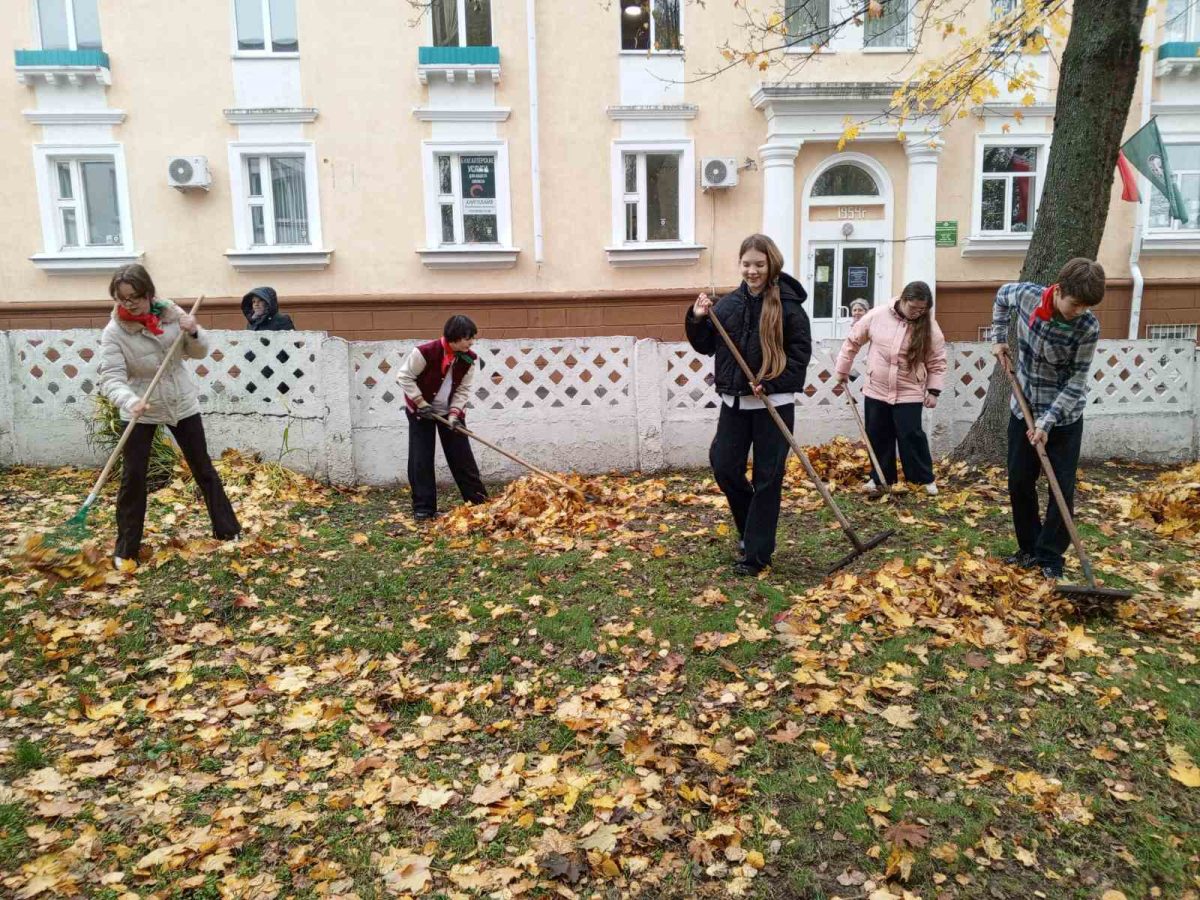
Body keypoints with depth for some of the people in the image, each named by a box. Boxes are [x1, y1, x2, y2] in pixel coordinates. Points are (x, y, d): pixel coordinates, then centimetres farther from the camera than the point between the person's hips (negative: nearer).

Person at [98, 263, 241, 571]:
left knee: (203, 467, 10)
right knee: (133, 476, -1)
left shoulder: (171, 313, -8)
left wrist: (193, 332, -21)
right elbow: (111, 378, -25)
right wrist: (131, 402, -44)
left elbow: (200, 352, 1)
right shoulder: (114, 332, -17)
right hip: (141, 411, -2)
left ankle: (228, 531, 23)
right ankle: (126, 549, 13)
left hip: (182, 404, 2)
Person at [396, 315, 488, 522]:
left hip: (450, 411, 3)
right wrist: (420, 403, -18)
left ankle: (479, 501, 11)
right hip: (421, 411, -3)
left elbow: (463, 389, -4)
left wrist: (455, 413, -17)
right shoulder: (425, 352, -27)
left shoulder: (468, 359, -12)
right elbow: (404, 376, -17)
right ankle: (423, 508, 6)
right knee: (421, 459, -3)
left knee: (462, 456, 4)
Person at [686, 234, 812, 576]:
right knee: (724, 466, 6)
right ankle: (752, 526, 32)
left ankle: (757, 553, 12)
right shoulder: (727, 303, 6)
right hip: (735, 402, 5)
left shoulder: (788, 305, -7)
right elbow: (706, 346, 11)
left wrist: (771, 385, -19)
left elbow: (801, 353, -8)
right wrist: (697, 320, -7)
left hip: (774, 405, -4)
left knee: (767, 478, 2)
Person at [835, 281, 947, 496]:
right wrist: (842, 369, 10)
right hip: (876, 390, 2)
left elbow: (937, 362, 1)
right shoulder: (877, 315, -6)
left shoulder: (930, 327, -7)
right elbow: (853, 341, 5)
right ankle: (879, 477, 23)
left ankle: (926, 479, 12)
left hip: (909, 393, -2)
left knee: (911, 436, -3)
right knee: (878, 436, 9)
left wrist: (934, 390, -4)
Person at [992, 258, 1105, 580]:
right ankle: (1028, 548, 23)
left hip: (1065, 416, -3)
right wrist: (998, 338, 3)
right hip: (1023, 409, 3)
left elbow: (1076, 382, -18)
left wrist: (1046, 423, -24)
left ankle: (1050, 556, 11)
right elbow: (1001, 297, 11)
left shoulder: (1088, 327, -22)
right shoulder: (1026, 294, -15)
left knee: (1062, 489, 0)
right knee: (1019, 483, 8)